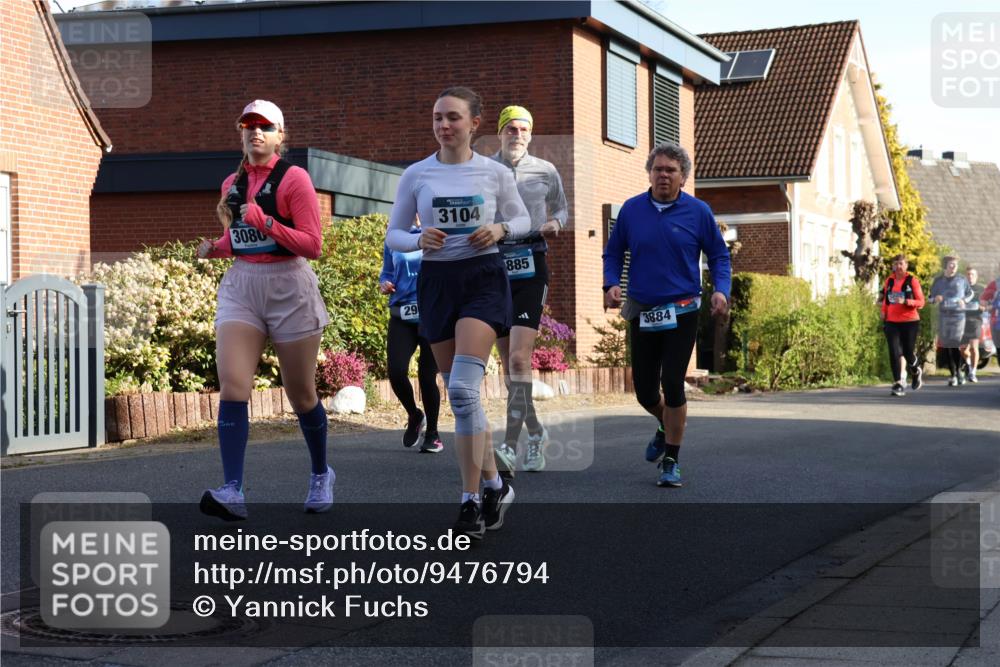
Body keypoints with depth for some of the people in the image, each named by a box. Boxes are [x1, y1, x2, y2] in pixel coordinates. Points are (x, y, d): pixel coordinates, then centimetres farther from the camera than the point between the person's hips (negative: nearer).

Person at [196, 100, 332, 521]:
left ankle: (321, 475, 31)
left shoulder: (293, 178, -6)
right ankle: (232, 493, -19)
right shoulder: (232, 184, 12)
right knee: (231, 387, -14)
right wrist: (215, 248, 4)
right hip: (241, 286, 4)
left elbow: (312, 245, -11)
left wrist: (265, 222, -21)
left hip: (289, 288, -4)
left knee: (300, 393, 7)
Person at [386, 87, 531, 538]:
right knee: (460, 395, 6)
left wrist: (500, 230, -8)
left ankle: (472, 501, -11)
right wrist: (420, 239, -13)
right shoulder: (415, 175, 3)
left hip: (483, 278, -3)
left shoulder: (495, 173, 0)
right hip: (437, 280, 3)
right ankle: (494, 484, 24)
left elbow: (523, 218, 13)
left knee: (462, 389, -18)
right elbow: (393, 235, 8)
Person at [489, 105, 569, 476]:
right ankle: (535, 432, 26)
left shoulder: (545, 172, 5)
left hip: (530, 267, -3)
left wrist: (556, 223, -2)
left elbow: (562, 208, 20)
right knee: (508, 362, 8)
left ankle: (510, 447, -23)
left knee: (519, 358, -17)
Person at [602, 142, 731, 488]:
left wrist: (721, 290, -12)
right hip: (641, 312, 3)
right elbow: (613, 252, 12)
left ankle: (671, 462, 3)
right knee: (645, 391, 7)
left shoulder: (698, 212, -3)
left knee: (672, 384, -10)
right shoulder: (631, 209, 2)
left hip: (682, 312, -3)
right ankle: (667, 429, 41)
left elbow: (719, 255, 5)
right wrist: (611, 283, -6)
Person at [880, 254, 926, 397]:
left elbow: (921, 302, -6)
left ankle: (916, 371, 36)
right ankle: (898, 384, -7)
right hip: (892, 322, 3)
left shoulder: (912, 280, -3)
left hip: (910, 322, -3)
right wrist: (883, 317, 13)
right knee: (894, 353, -9)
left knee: (908, 352, 3)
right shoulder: (889, 281, 8)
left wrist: (905, 301, -22)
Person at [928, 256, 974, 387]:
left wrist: (964, 300, -4)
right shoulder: (938, 281, 4)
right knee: (947, 346, 0)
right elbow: (931, 297, 11)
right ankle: (953, 375, 9)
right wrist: (936, 299, -12)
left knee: (956, 344, -6)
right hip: (943, 316, 1)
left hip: (958, 314, -1)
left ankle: (958, 370, 18)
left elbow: (970, 293, 16)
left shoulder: (962, 279, 3)